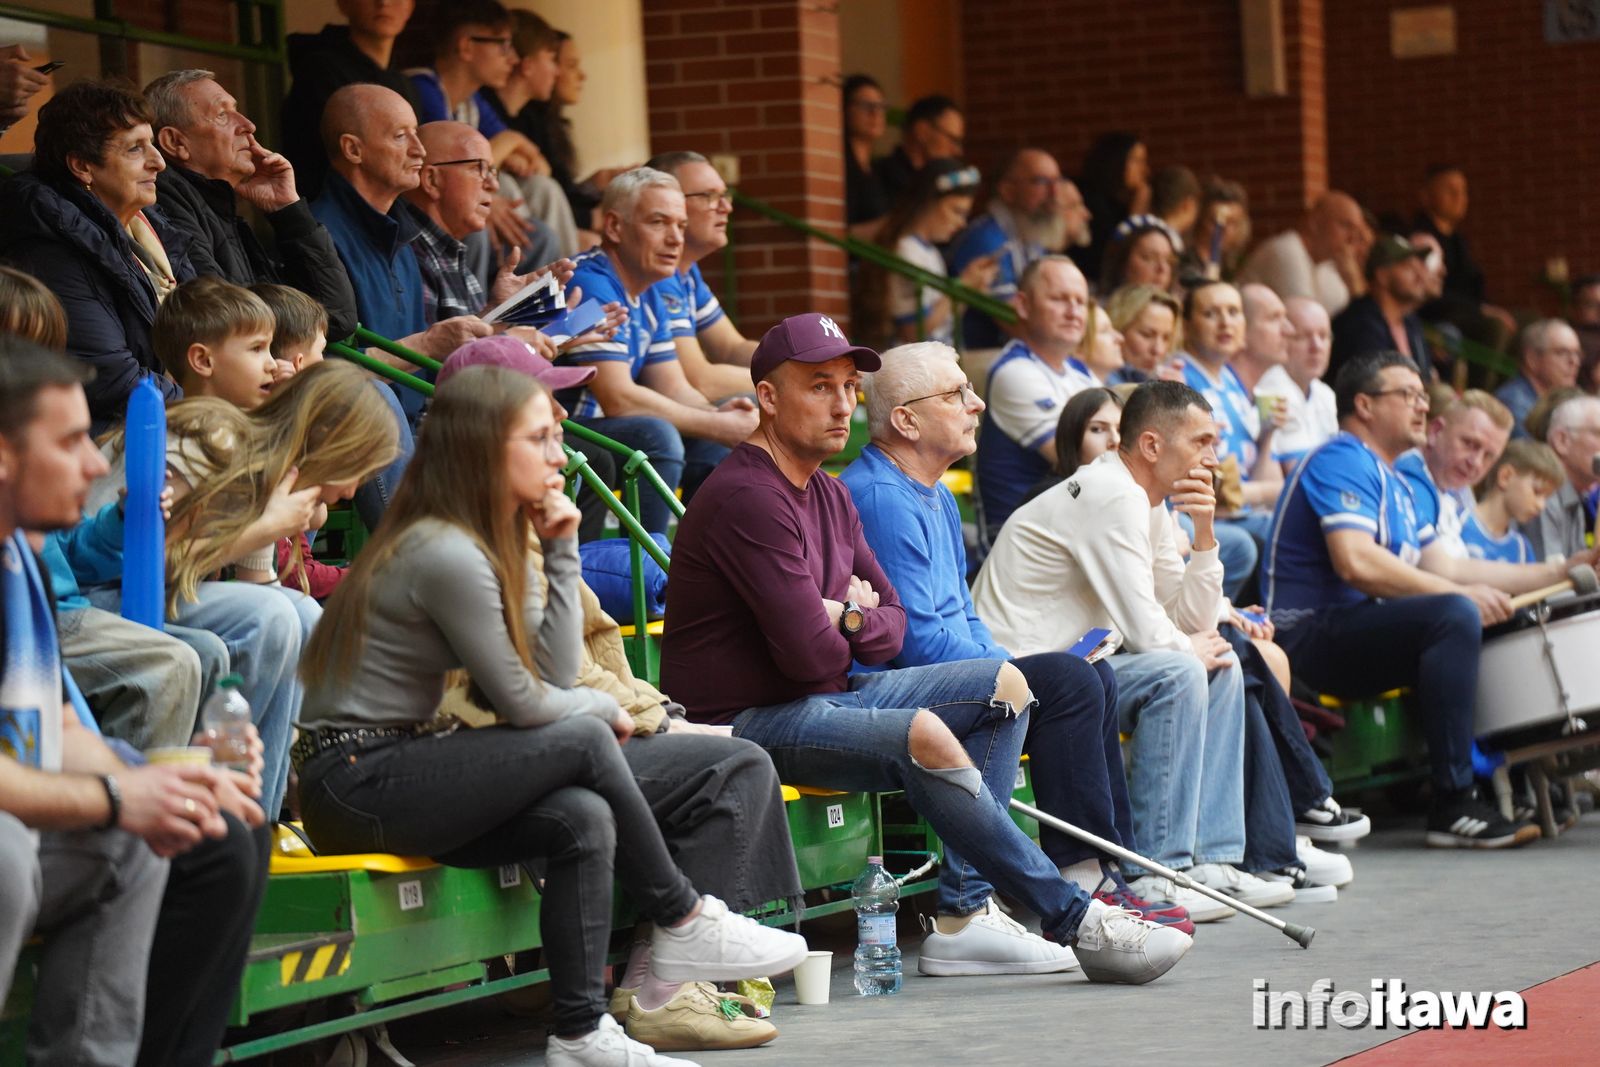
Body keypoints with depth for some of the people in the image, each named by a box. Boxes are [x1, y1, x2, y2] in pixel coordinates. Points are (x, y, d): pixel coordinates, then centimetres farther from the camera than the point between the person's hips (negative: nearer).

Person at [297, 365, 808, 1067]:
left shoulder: (493, 542, 13)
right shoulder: (446, 554, -18)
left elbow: (557, 670, 6)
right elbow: (524, 703, -13)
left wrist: (561, 550, 2)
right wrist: (603, 710, 6)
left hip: (403, 765, 9)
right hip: (353, 780, -9)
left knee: (585, 821, -14)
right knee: (584, 742, -18)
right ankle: (686, 926, -2)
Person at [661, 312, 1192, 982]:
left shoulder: (830, 497, 15)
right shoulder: (748, 498, -18)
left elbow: (892, 628, 17)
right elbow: (810, 655, -22)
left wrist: (852, 618, -7)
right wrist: (847, 626, 1)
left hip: (830, 695, 11)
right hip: (749, 720, -11)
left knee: (1004, 685, 6)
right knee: (922, 734, -33)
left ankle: (962, 913, -8)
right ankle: (1075, 923, -26)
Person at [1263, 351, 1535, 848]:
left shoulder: (1400, 483, 24)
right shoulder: (1343, 461, -9)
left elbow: (1418, 572, 19)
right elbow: (1356, 563, -23)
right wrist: (1461, 593, -21)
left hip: (1362, 632, 11)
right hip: (1312, 634, -11)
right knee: (1454, 616, -30)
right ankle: (1453, 804, -32)